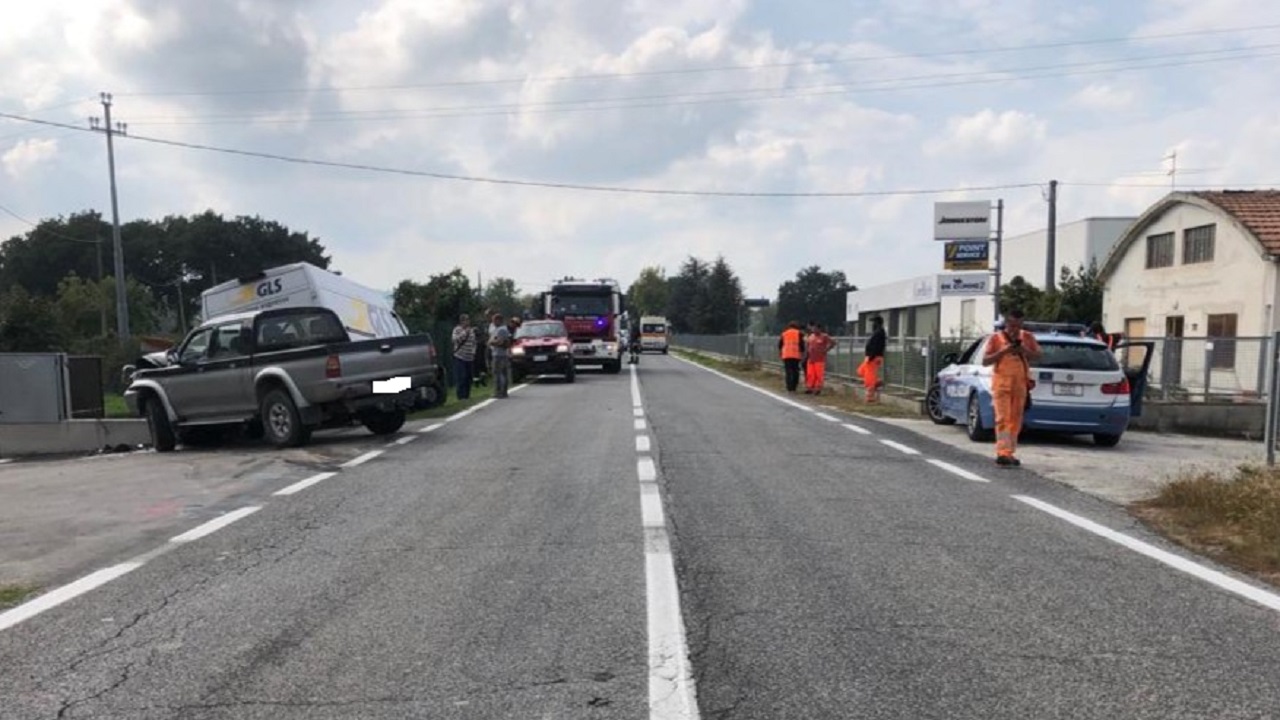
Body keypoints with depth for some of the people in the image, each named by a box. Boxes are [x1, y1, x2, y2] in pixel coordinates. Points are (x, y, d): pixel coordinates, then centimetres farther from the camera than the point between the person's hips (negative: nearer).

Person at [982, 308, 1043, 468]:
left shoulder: (1027, 337, 9)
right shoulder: (996, 338, 1)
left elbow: (1037, 356, 9)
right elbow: (985, 361, -2)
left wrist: (1024, 350, -10)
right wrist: (1003, 351, -15)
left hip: (1020, 384, 3)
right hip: (1001, 384, -3)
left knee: (1015, 420, 7)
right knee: (1003, 418, -13)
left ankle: (1010, 453, 14)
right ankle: (1002, 453, -20)